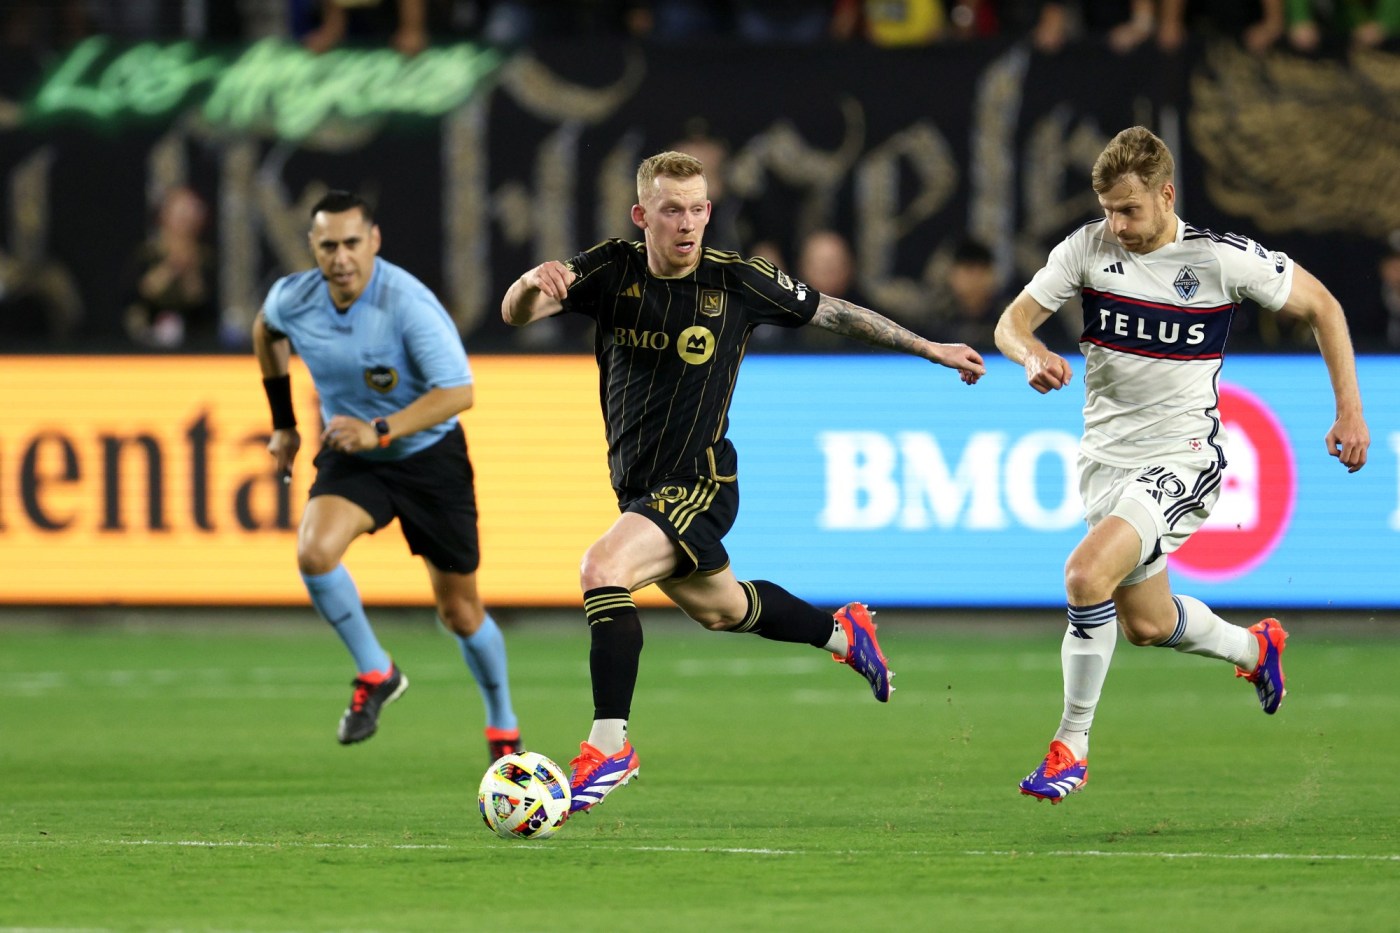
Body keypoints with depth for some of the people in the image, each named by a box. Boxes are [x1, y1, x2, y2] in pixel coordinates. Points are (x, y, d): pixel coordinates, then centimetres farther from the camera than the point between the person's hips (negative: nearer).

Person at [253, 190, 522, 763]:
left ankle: (503, 728, 30)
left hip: (429, 456, -3)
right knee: (315, 552, -27)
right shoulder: (292, 299, -13)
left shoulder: (408, 304, -28)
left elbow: (458, 392, -31)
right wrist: (283, 422, 16)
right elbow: (265, 330, 13)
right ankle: (375, 674, -4)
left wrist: (380, 431, -41)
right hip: (351, 458, 3)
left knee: (460, 610, 6)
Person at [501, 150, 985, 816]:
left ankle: (608, 747, -23)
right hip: (639, 485, 5)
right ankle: (841, 632, 54)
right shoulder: (613, 270, -6)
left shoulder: (736, 281, -12)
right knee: (718, 608, 27)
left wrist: (929, 349, 9)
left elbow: (831, 313, 3)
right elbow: (515, 314, -14)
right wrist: (533, 283, -39)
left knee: (603, 569, -28)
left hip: (697, 486, -5)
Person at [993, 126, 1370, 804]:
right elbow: (1012, 321, -2)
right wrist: (1032, 356, -27)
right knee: (1147, 624, 17)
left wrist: (1349, 410, -3)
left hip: (1181, 462, -5)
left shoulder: (1224, 259, -14)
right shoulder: (1088, 247, -5)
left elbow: (1320, 306, 0)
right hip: (1105, 459, 5)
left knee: (1087, 573, -26)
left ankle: (1071, 747, -12)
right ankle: (1253, 649, 49)